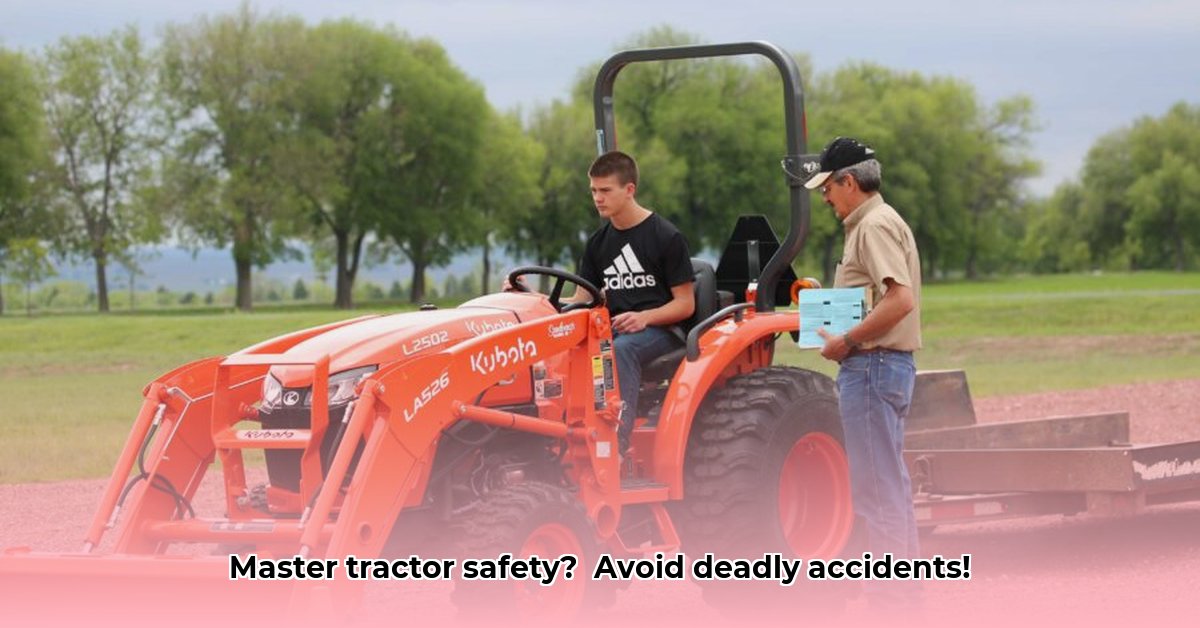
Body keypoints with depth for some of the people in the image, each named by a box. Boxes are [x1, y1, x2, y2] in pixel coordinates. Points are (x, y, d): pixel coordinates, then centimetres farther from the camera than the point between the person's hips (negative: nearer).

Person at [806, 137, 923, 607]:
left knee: (876, 486, -7)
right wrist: (847, 340, 13)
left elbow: (900, 300, -26)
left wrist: (848, 341, -21)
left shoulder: (875, 226, -15)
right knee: (889, 482, 16)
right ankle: (902, 590, 23)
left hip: (872, 367, -11)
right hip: (885, 366, 11)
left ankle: (889, 598, -3)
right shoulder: (872, 224, 18)